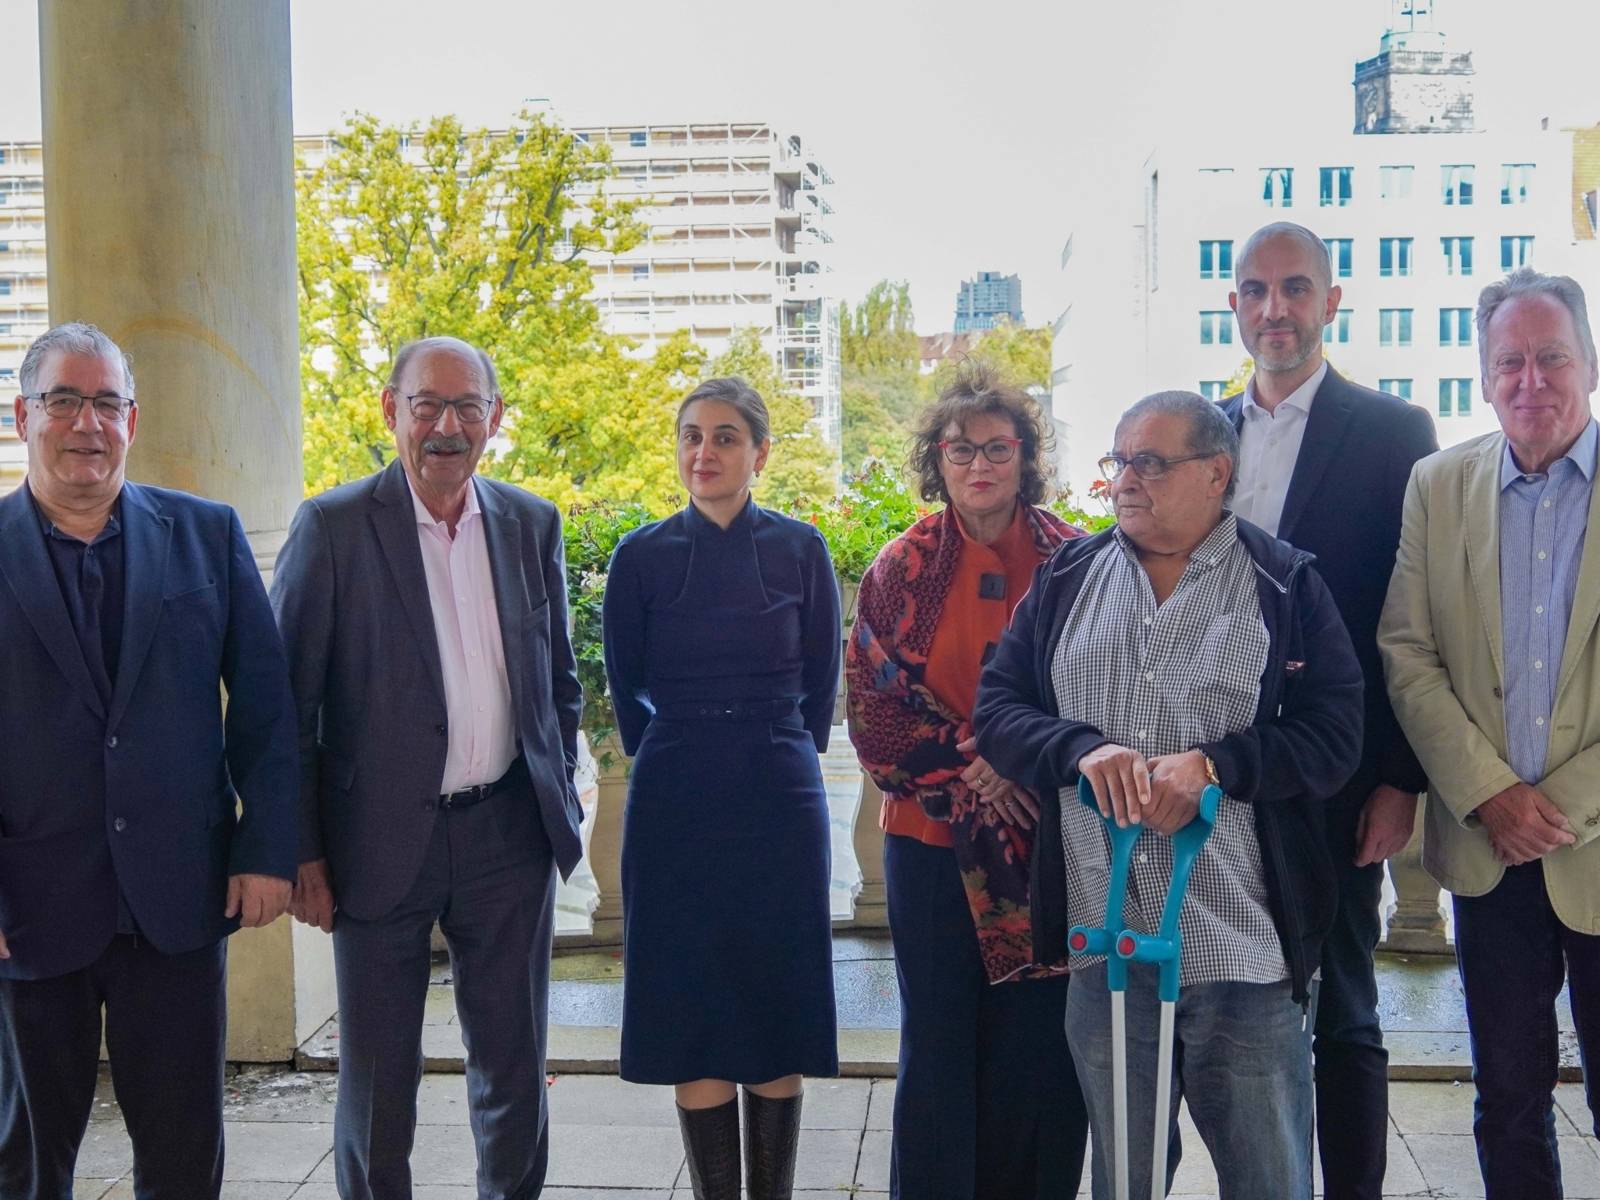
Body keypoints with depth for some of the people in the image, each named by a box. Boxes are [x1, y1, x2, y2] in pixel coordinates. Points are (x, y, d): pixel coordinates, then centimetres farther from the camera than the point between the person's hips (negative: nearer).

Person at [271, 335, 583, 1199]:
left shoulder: (532, 526, 5)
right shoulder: (333, 527, -7)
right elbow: (287, 700, -7)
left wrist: (558, 799, 9)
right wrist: (300, 852, -9)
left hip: (509, 834, 3)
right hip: (382, 841, -3)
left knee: (514, 1065, 13)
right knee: (377, 1075, 10)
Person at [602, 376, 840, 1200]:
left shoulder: (800, 550, 0)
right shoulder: (642, 556, -1)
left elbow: (821, 679, 9)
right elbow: (625, 687, 9)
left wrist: (784, 753, 11)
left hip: (779, 800, 0)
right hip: (676, 807, 0)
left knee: (778, 1008, 5)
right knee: (691, 1012, 2)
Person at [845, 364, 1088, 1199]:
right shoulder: (904, 568, 3)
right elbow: (873, 705, 1)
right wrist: (967, 769, -10)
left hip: (1050, 837, 0)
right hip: (934, 835, 0)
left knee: (1042, 1044, 4)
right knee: (939, 1043, 7)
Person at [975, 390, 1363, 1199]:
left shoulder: (1286, 586, 0)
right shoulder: (1066, 578, 9)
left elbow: (1334, 732, -6)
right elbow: (996, 707, 4)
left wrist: (1212, 764, -20)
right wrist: (1080, 748, -15)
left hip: (1243, 949, -2)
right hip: (1103, 941, 3)